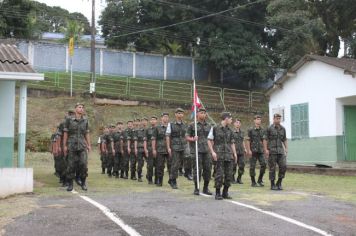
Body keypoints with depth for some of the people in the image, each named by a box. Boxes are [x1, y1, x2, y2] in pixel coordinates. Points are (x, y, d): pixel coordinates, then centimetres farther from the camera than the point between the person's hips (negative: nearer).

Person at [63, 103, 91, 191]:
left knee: (83, 164, -8)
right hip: (72, 146, -2)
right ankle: (70, 184, 10)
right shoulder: (69, 120, 2)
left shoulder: (85, 120, 10)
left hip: (82, 146, 2)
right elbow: (65, 133, 3)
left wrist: (89, 145, 8)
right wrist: (64, 146, 0)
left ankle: (83, 183, 4)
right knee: (71, 165, 0)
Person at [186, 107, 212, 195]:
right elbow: (187, 137, 2)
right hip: (196, 151, -4)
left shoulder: (208, 126, 15)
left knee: (208, 168, 3)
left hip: (206, 151, 4)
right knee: (197, 169, -5)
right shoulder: (192, 125, 3)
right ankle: (196, 188, 5)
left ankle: (206, 188, 15)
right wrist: (193, 139, -17)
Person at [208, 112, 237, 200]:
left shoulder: (230, 130, 14)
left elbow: (232, 143, 18)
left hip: (229, 155, 5)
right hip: (219, 155, -5)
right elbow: (209, 140, -1)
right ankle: (218, 193, 3)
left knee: (229, 174, 3)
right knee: (219, 174, -6)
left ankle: (225, 193, 13)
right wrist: (212, 152, -11)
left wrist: (234, 153, 8)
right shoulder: (215, 128, -1)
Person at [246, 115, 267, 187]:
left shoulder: (262, 130, 11)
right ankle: (253, 182, 9)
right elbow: (248, 140, -5)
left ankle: (260, 180, 8)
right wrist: (249, 150, -12)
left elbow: (263, 141, 16)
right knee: (252, 166, -1)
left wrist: (264, 149, 9)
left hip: (260, 151, 4)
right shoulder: (251, 130, -2)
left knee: (263, 164, -7)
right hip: (253, 151, -4)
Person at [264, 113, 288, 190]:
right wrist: (266, 149, -11)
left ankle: (279, 183, 7)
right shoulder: (269, 128, -2)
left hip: (280, 151, 4)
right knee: (272, 168, -1)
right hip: (272, 151, -4)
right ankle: (272, 185, 8)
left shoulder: (283, 129, 12)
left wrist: (286, 148, 5)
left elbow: (284, 140, 17)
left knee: (283, 166, -7)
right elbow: (265, 140, -3)